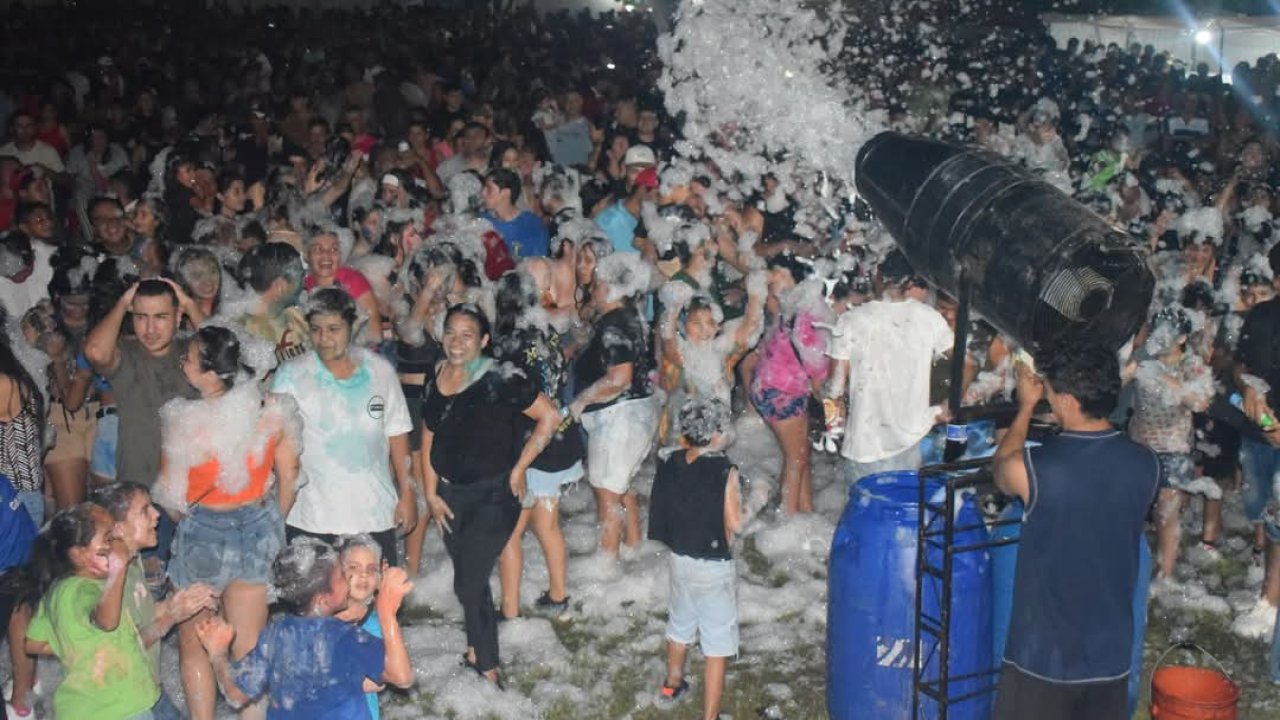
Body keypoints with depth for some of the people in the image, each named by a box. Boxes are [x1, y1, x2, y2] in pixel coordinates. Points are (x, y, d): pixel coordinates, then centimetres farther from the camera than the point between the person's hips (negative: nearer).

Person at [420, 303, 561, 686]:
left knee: (468, 583, -6)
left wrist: (518, 469, -10)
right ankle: (477, 648, 34)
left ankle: (487, 668, 10)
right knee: (470, 580, 17)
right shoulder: (436, 380, 3)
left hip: (493, 495, -6)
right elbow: (428, 439, 11)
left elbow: (549, 417, -13)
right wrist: (431, 494, 6)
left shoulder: (500, 379, -16)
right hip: (451, 494, 6)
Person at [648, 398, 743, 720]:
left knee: (680, 624, 30)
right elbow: (735, 524, -19)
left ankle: (673, 684, 52)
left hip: (679, 558, 7)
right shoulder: (724, 471, -25)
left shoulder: (671, 461, -8)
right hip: (714, 567, -6)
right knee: (717, 644, 7)